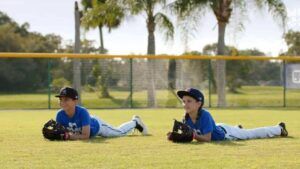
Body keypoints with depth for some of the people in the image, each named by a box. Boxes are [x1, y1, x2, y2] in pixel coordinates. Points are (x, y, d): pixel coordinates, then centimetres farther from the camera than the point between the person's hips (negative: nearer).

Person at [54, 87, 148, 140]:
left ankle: (135, 122, 52)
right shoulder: (60, 115, -34)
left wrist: (69, 136, -57)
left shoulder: (82, 112, -45)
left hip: (97, 126, -4)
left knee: (120, 132, 21)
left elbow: (85, 135, -45)